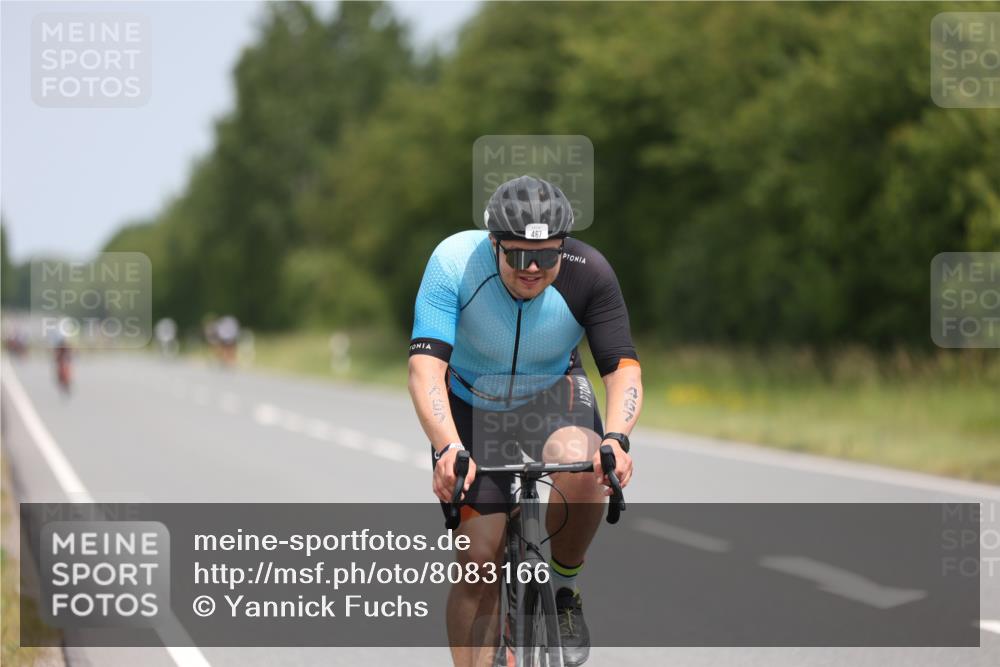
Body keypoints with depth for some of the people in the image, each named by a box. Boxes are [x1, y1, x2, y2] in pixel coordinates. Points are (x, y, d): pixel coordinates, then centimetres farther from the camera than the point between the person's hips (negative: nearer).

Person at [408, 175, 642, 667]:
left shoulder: (588, 273, -25)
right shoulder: (454, 262, -29)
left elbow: (624, 369, -24)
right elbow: (425, 369, -35)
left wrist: (616, 439, -44)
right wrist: (448, 449, -51)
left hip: (552, 396, 0)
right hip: (470, 408, 0)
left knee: (581, 468, -33)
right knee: (479, 561, -10)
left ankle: (563, 590, -7)